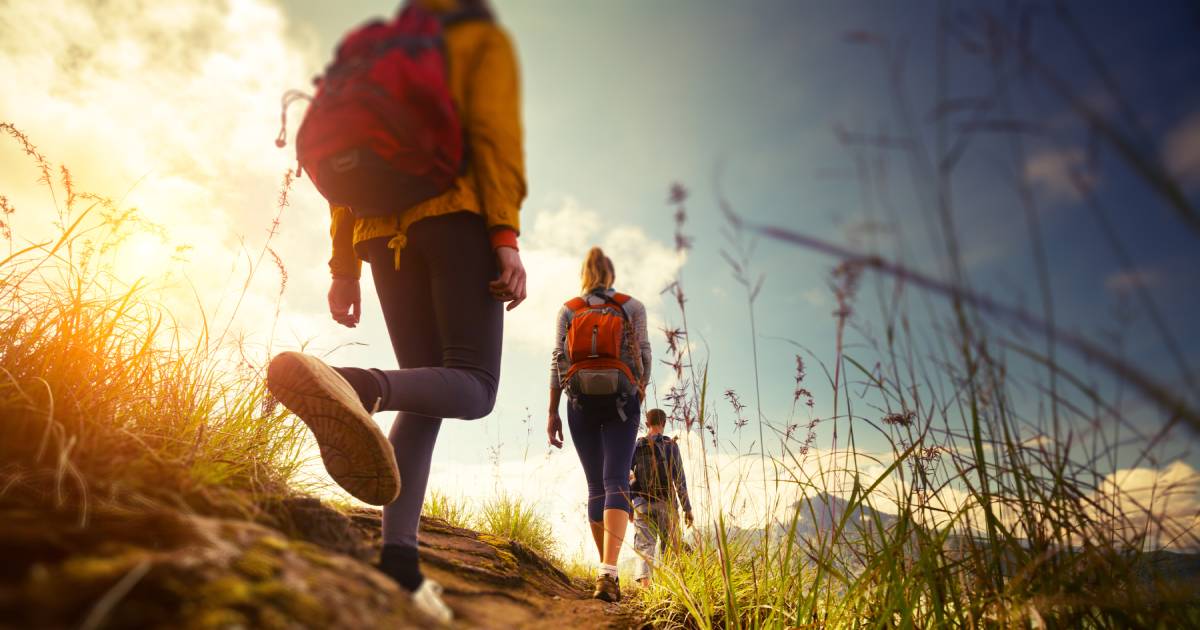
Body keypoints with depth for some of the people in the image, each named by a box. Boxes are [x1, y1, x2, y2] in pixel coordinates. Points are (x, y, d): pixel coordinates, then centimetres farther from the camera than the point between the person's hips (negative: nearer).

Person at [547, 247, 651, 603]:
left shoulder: (568, 310, 11)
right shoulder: (632, 307, 8)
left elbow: (558, 360, 3)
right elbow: (643, 355, 2)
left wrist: (552, 413, 3)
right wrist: (640, 394, 17)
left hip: (581, 401, 2)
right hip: (621, 398, -2)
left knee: (596, 485, 11)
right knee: (616, 482, -9)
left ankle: (607, 569, 14)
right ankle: (608, 572, -26)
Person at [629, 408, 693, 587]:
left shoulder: (636, 446, 6)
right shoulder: (670, 445, -1)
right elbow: (679, 479, -5)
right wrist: (687, 508, -1)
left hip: (642, 504, 2)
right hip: (665, 503, -1)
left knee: (644, 545, 0)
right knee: (669, 547, 9)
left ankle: (644, 581, -18)